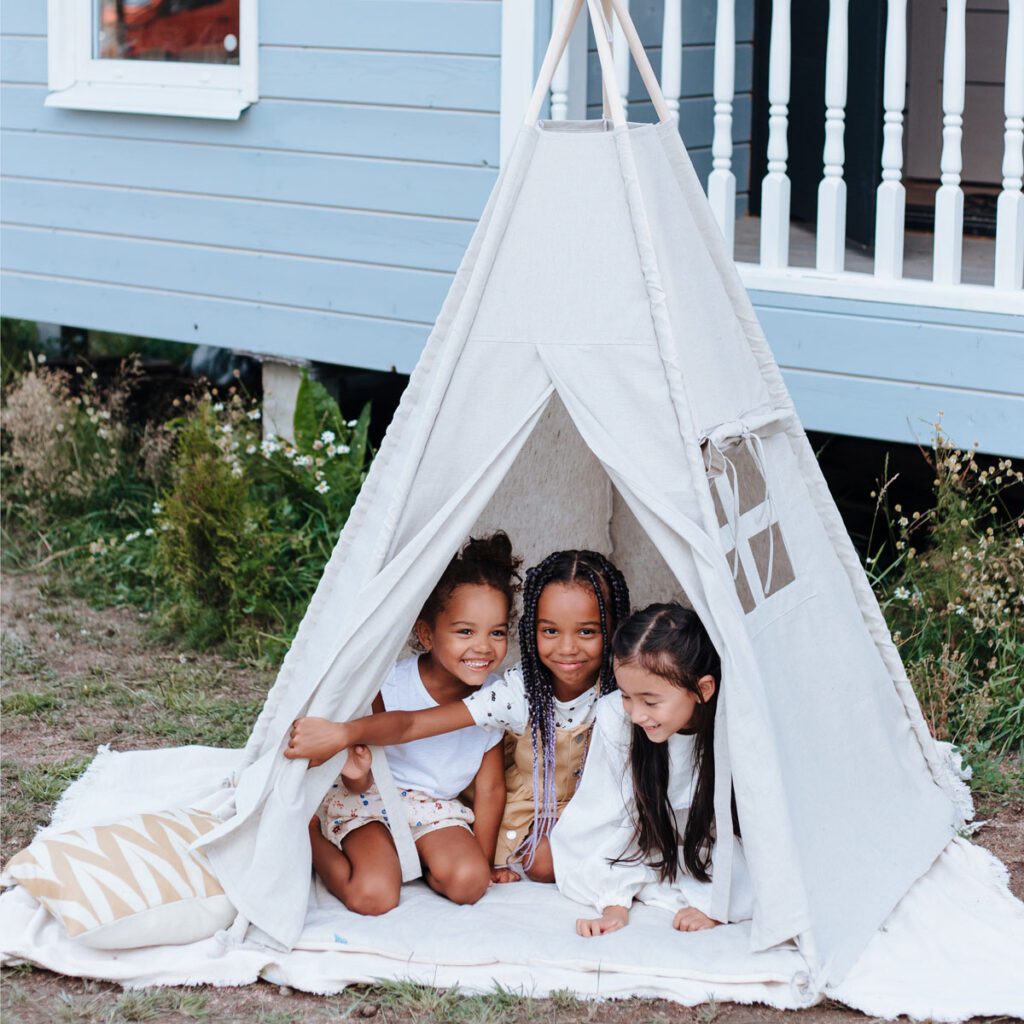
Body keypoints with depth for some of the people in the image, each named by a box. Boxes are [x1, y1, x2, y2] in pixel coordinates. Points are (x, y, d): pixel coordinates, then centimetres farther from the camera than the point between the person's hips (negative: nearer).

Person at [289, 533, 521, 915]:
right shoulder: (390, 687, -21)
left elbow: (490, 787, 1)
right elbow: (360, 783, -14)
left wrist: (483, 863, 3)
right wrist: (356, 773, -40)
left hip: (433, 806, 4)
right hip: (369, 797, -3)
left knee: (468, 883, -23)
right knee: (373, 897, -25)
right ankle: (313, 832, 3)